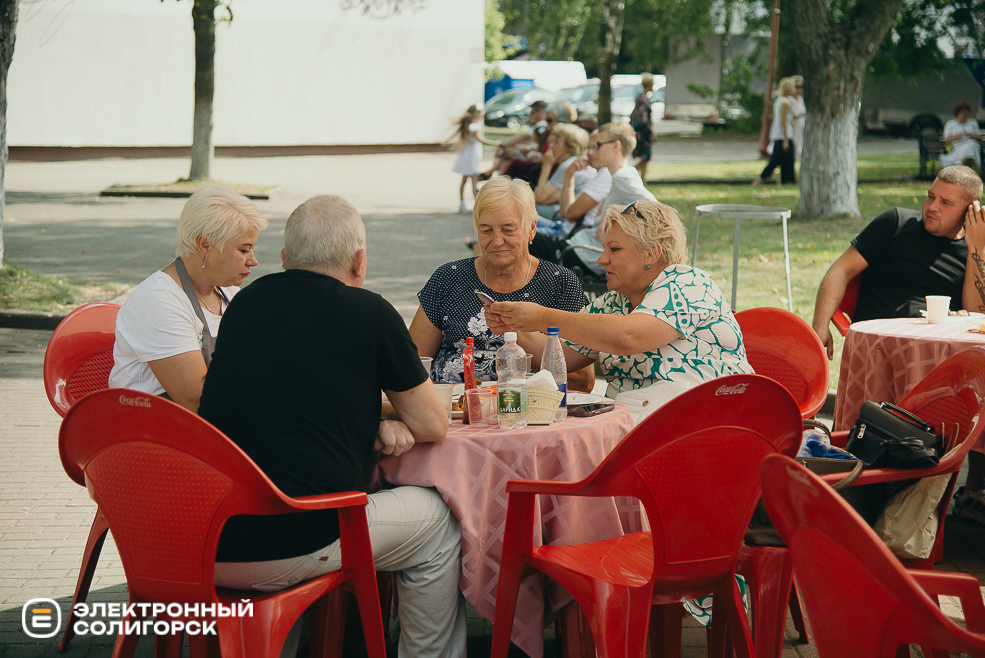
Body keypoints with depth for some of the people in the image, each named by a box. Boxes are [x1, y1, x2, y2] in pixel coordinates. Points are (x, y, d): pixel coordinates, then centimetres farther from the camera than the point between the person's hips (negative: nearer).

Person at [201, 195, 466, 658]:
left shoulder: (246, 302, 11)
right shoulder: (370, 313, -3)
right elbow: (433, 426, 5)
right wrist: (382, 426, 25)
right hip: (289, 552, -6)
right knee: (438, 521, 17)